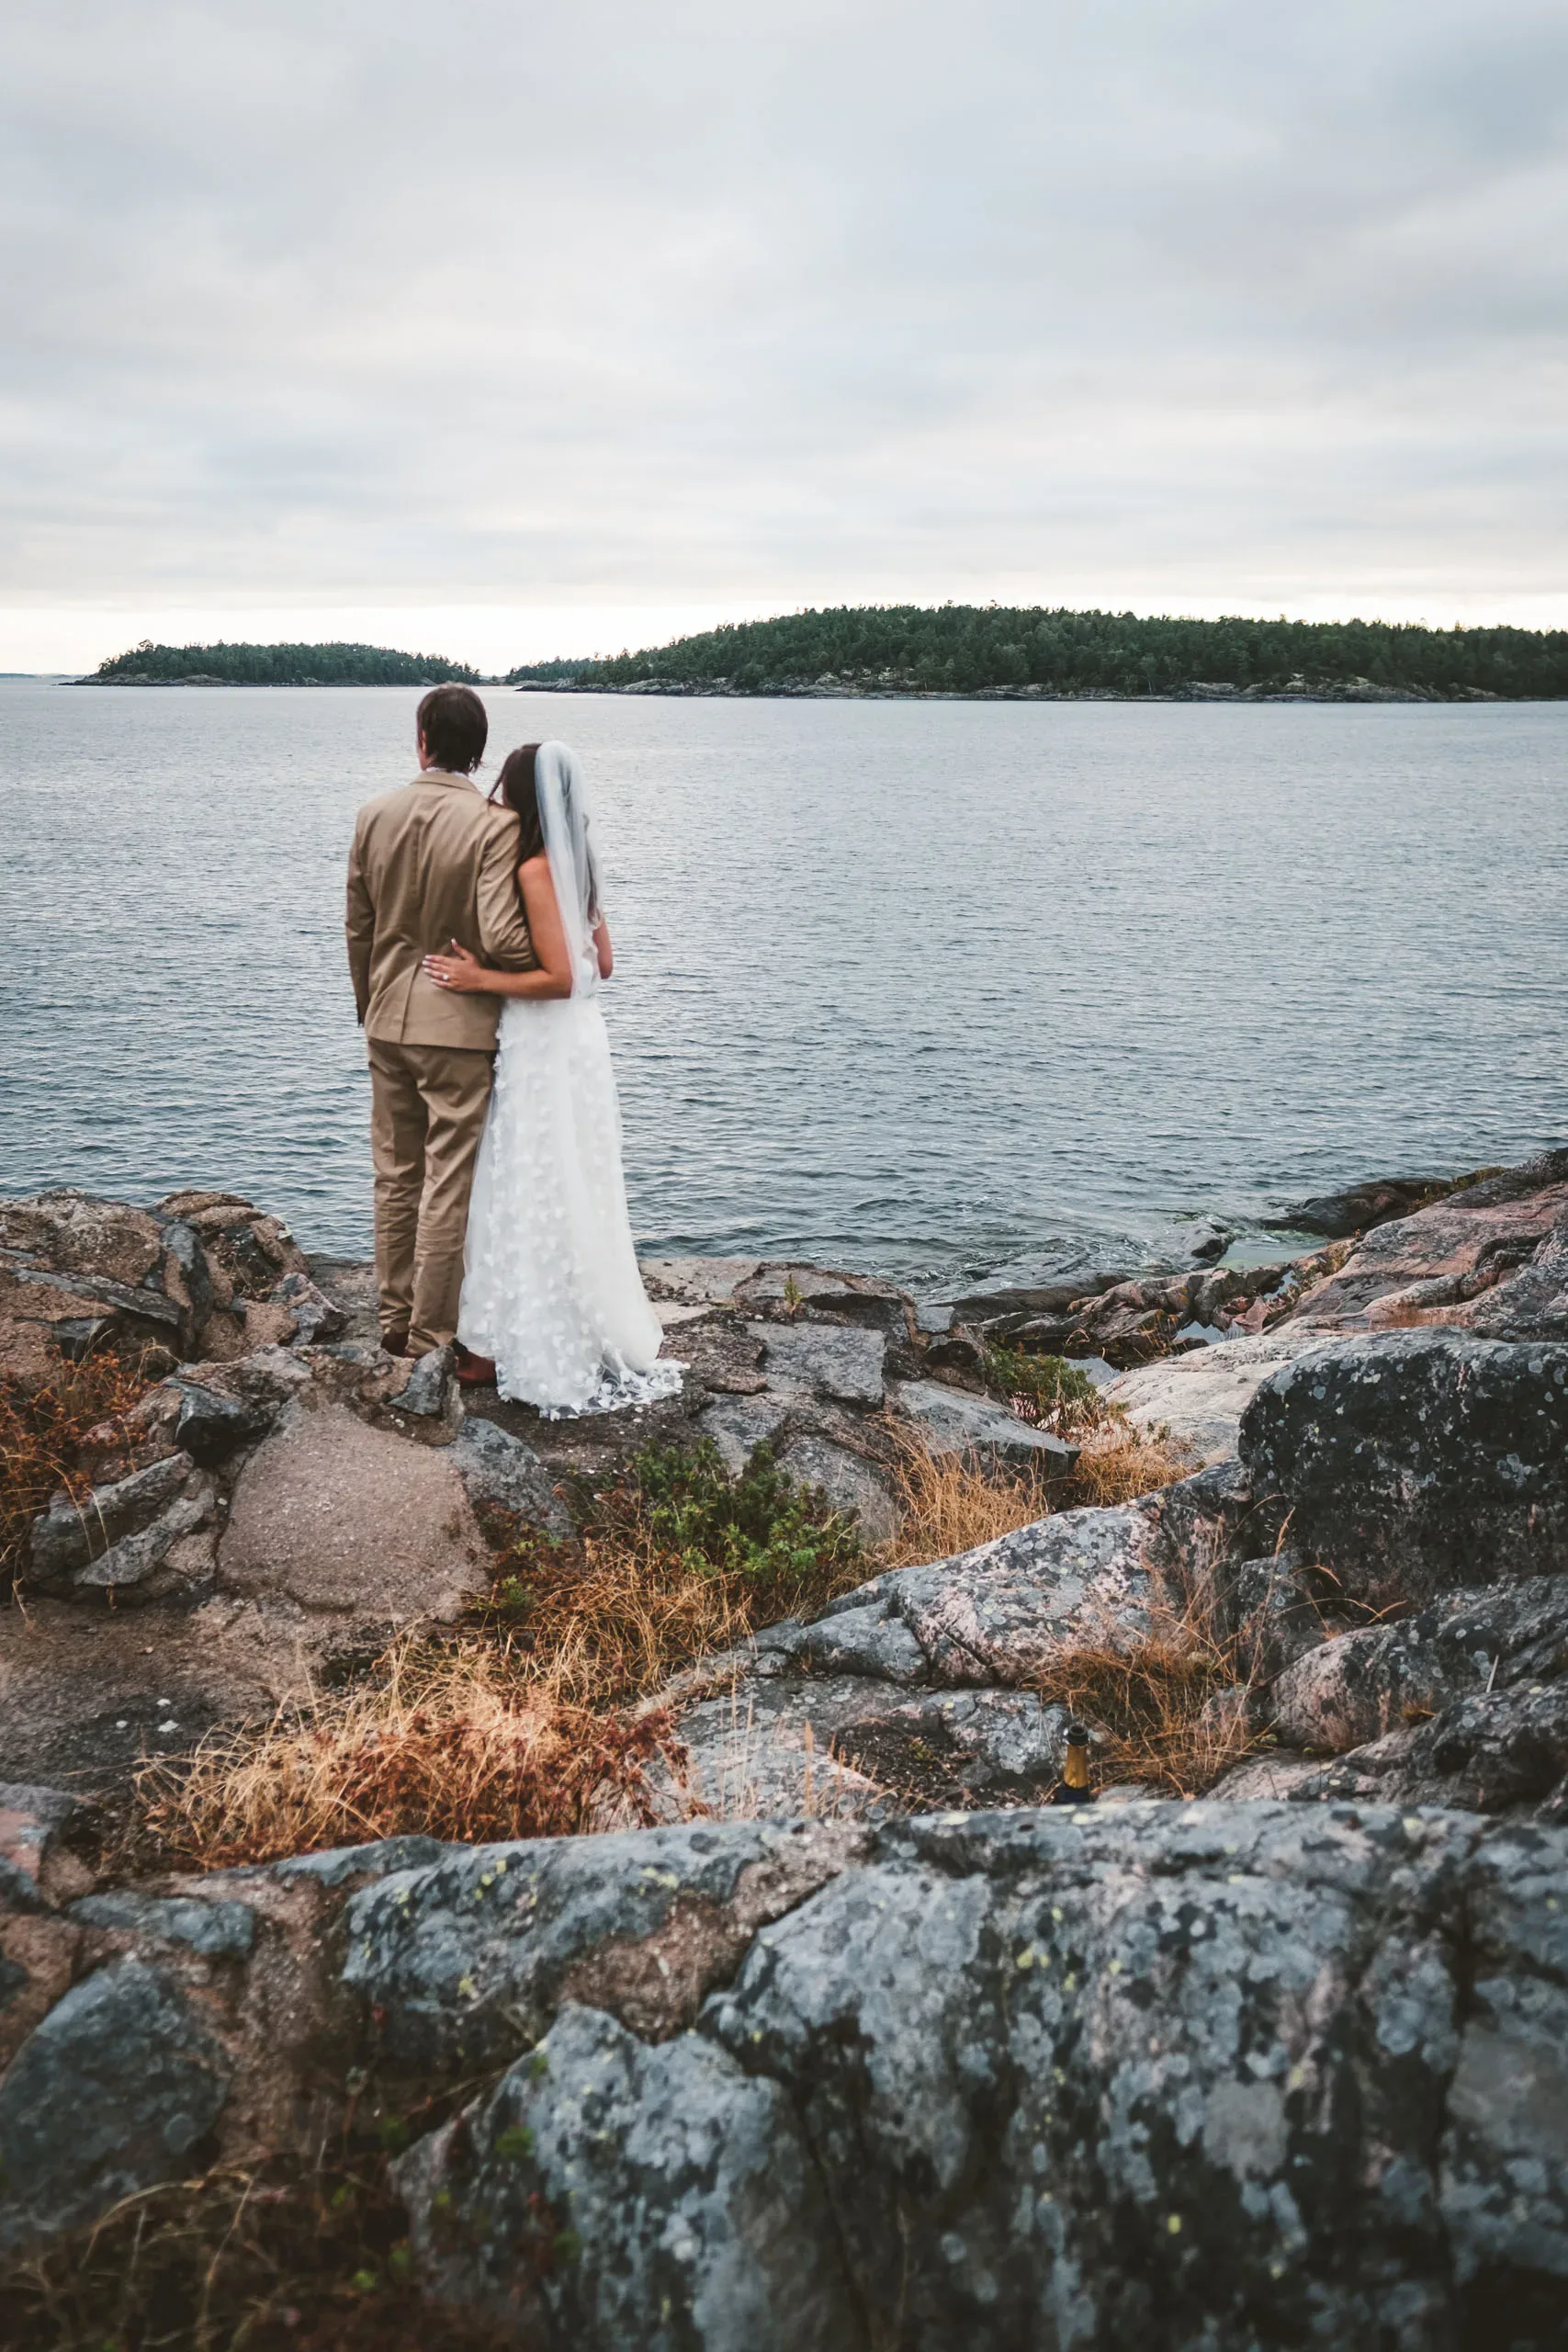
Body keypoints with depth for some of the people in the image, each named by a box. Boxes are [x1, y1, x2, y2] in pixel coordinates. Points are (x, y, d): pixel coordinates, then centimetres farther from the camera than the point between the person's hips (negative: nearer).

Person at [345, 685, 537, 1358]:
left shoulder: (374, 816, 1)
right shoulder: (495, 825, -15)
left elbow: (358, 929, 9)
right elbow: (501, 937, -23)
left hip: (388, 1023, 5)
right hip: (459, 1025, -5)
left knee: (395, 1178, 16)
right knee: (447, 1187, 4)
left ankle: (394, 1320, 27)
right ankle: (431, 1336, 11)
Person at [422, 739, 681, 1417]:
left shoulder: (534, 870, -18)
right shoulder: (574, 864, 8)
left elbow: (559, 978, -23)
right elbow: (603, 964, 13)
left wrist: (481, 979, -18)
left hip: (545, 1047, -9)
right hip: (576, 1038, 9)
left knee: (532, 1193, 1)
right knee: (567, 1194, 17)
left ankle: (526, 1343, 11)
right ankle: (582, 1329, 28)